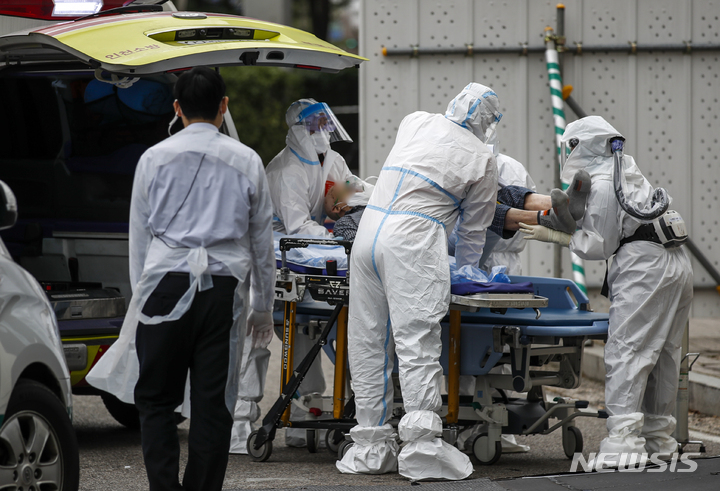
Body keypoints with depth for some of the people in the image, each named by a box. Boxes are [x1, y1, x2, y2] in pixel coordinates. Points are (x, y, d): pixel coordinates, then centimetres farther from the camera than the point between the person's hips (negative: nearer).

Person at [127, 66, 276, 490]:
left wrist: (140, 296, 19)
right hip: (223, 287, 0)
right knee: (213, 403, 3)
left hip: (167, 284, 0)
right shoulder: (246, 162, 7)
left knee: (156, 397, 5)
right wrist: (264, 307, 22)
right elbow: (262, 241, 13)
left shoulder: (155, 158, 6)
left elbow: (139, 236, 10)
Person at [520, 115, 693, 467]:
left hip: (644, 266, -10)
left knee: (625, 350, -12)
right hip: (676, 264, 10)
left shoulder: (601, 185, -9)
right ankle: (658, 438, 16)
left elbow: (600, 245, -7)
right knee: (661, 354, 12)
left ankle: (624, 440, -19)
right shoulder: (627, 170, 20)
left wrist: (552, 236, -2)